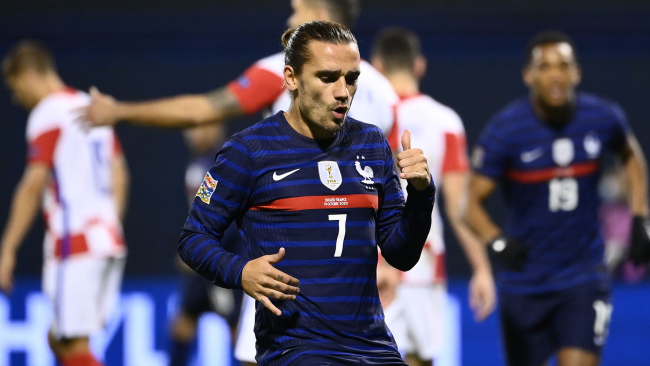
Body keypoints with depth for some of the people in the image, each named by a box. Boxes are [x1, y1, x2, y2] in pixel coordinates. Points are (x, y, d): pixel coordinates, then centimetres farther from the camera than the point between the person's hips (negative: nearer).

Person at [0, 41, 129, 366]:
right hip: (107, 241, 9)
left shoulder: (47, 113, -8)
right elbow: (119, 175, 20)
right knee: (59, 339, 14)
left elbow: (33, 185, -15)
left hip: (74, 246, -8)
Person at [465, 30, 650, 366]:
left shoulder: (603, 118, -6)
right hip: (524, 284, 0)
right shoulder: (505, 130, -13)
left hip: (583, 278, 0)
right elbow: (472, 202, -9)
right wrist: (498, 241, -29)